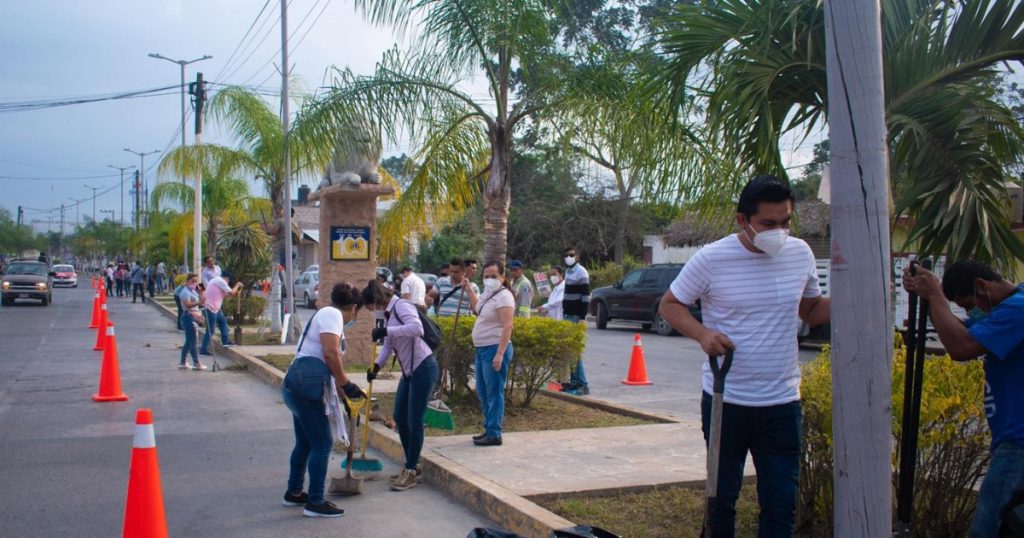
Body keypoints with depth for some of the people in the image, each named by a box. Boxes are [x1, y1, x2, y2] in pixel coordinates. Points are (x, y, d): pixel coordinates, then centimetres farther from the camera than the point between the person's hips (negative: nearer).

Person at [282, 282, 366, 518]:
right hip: (307, 385, -10)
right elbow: (330, 353, -20)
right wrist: (347, 384, -11)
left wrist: (342, 389, 36)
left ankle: (294, 493, 34)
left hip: (299, 383, 10)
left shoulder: (328, 315, 23)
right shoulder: (332, 314, -7)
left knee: (305, 442, 21)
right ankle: (315, 503, 4)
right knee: (322, 444, -2)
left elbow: (331, 357, 30)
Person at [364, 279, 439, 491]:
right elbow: (388, 345, 20)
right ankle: (411, 464, 27)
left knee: (414, 421, -5)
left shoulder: (401, 306, -16)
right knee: (400, 418, 13)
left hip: (423, 368, -10)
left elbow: (417, 329, -34)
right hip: (409, 371, 10)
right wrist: (376, 365, 5)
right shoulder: (388, 313, 13)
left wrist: (386, 331, -33)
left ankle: (411, 473, 5)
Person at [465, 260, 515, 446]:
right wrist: (469, 290, 26)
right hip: (482, 348, 10)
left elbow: (507, 327, -22)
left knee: (494, 393, -5)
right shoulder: (487, 293, 13)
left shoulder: (504, 296, -15)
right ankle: (488, 429, 27)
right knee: (482, 392, 16)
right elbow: (477, 309, 35)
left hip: (495, 349, -10)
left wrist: (500, 354, -28)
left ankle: (494, 435, 1)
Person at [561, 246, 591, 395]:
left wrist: (582, 318, -21)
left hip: (576, 317, -9)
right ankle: (574, 381, 13)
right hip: (567, 316, 9)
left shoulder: (581, 272, -10)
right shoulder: (568, 271, 16)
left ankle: (583, 385, -10)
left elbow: (586, 296, -15)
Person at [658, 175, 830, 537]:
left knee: (782, 503, 6)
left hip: (783, 402, 2)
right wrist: (702, 333, -20)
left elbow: (812, 311, 14)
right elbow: (669, 305, 0)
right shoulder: (711, 259, -10)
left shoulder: (800, 254, 1)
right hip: (725, 401, -2)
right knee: (723, 495, 13)